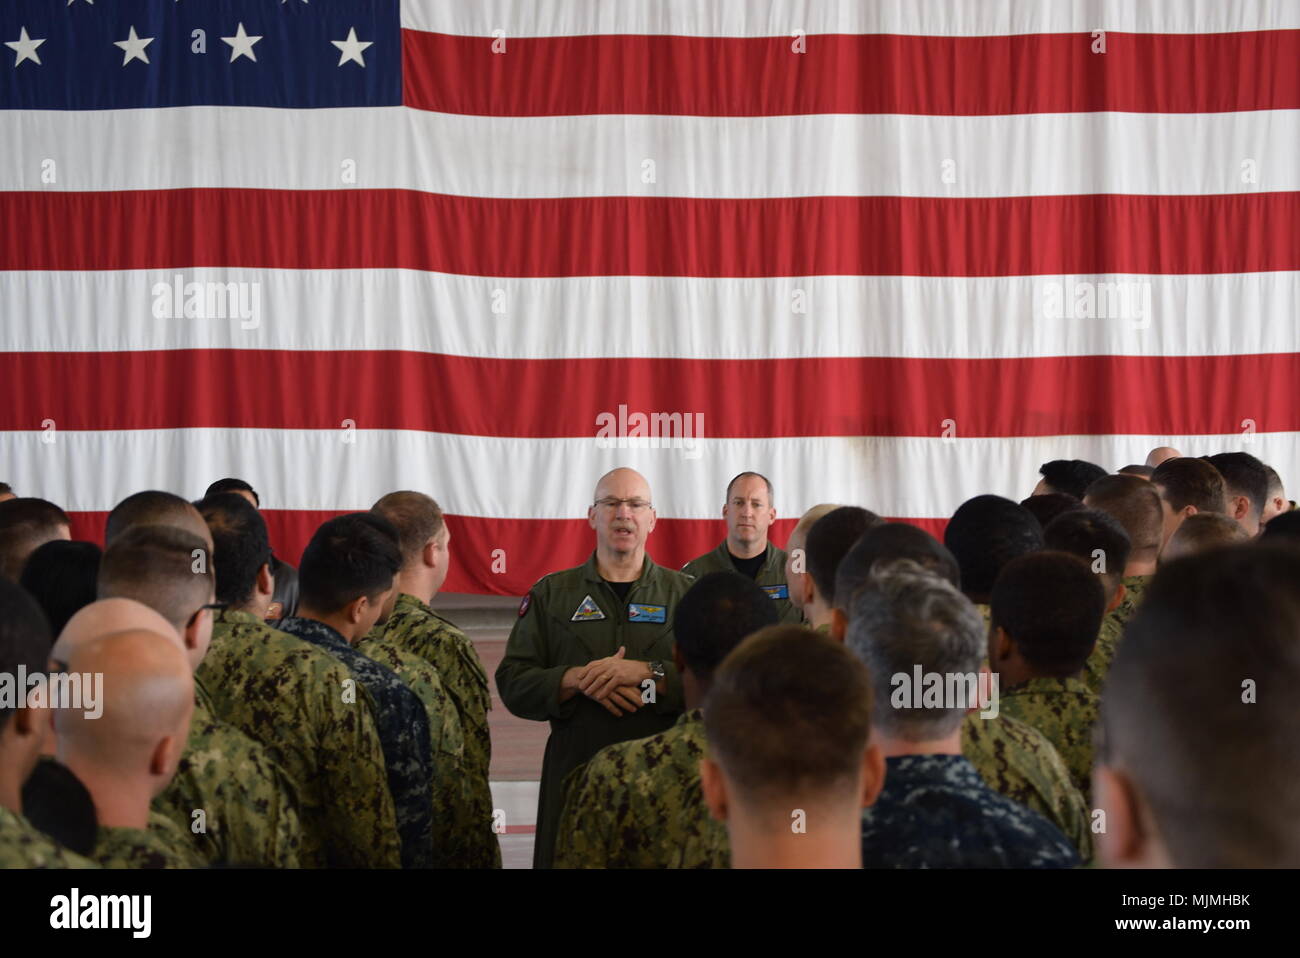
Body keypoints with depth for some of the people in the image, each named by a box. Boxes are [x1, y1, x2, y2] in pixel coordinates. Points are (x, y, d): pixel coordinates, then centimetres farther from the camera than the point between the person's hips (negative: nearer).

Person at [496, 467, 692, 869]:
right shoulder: (551, 594, 11)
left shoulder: (685, 594, 9)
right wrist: (577, 680, -13)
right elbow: (513, 683, 4)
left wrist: (649, 673, -16)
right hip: (574, 776, 0)